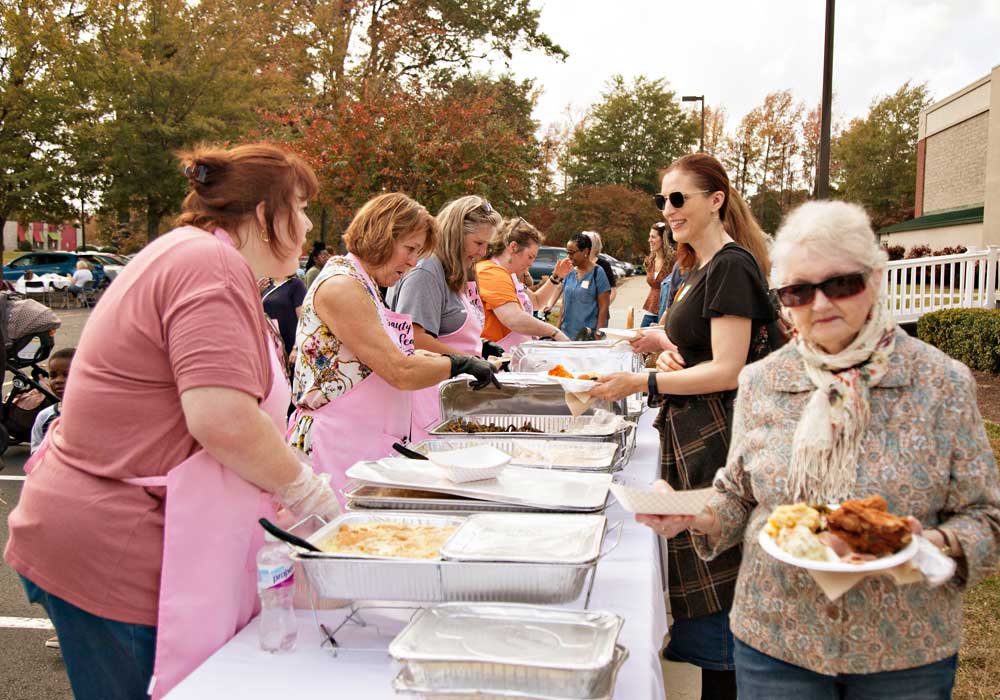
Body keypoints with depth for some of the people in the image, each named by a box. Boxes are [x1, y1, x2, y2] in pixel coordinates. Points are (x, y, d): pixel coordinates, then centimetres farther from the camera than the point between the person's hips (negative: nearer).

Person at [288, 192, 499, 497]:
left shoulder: (364, 285, 15)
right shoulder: (341, 286, -16)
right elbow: (401, 373, -20)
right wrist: (461, 363, -8)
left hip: (368, 443, 10)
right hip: (337, 446, -9)